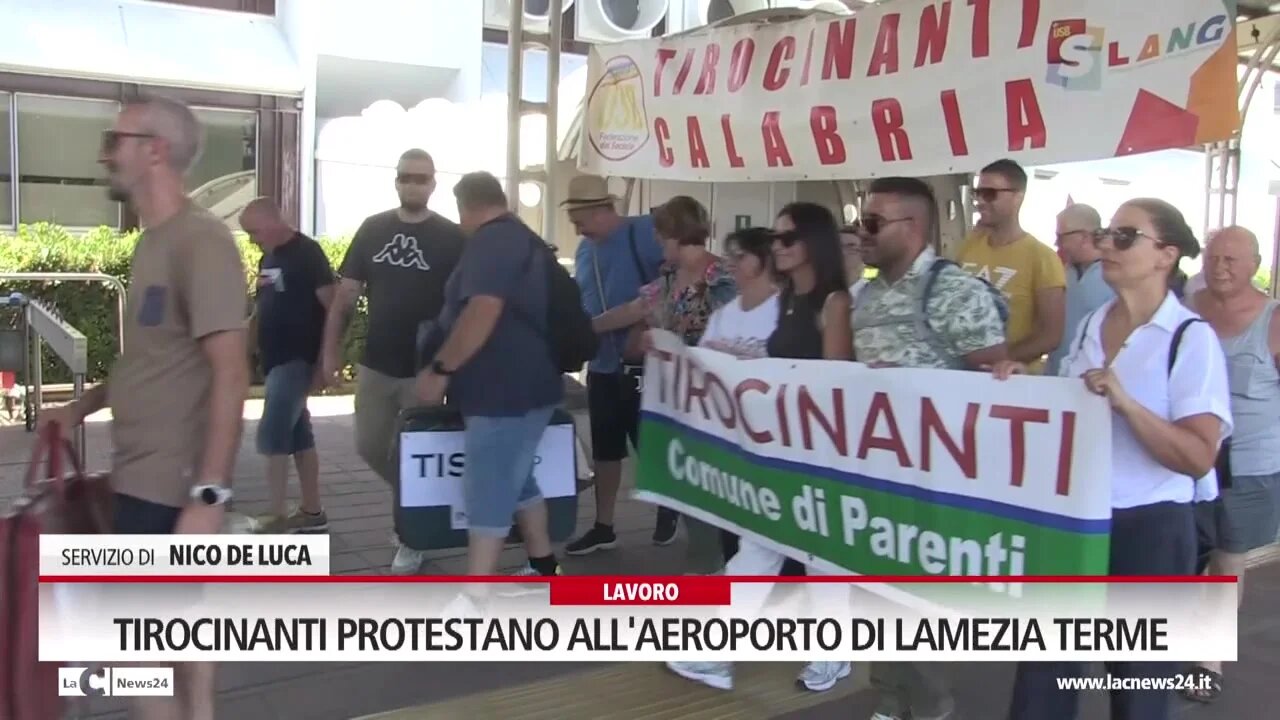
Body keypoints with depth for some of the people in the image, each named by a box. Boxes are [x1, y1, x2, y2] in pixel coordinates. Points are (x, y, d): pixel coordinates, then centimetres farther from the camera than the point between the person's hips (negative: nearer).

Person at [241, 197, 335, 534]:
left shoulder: (306, 253, -11)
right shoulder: (268, 258, 14)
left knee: (272, 434, -10)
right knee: (298, 435, 11)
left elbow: (331, 305, -15)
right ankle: (312, 512, 18)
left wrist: (326, 359, -18)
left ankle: (276, 516, -2)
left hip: (297, 359, -9)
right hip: (276, 359, 9)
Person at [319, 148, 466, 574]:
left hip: (425, 369, -4)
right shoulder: (373, 229, 4)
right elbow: (347, 293, 6)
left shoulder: (451, 238, -6)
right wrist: (330, 350, 0)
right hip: (375, 365, 4)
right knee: (370, 448, 11)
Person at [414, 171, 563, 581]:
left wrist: (441, 369, -23)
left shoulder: (492, 241, -15)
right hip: (521, 385, 10)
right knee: (515, 482, 20)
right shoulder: (523, 240, 17)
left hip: (506, 391, -10)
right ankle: (543, 570, 32)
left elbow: (484, 310, -28)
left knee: (487, 494, -7)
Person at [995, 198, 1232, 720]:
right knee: (1043, 670, 13)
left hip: (1148, 527, -6)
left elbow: (1199, 457, -20)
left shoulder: (1191, 338, -12)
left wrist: (1125, 403, -30)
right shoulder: (1090, 327, 8)